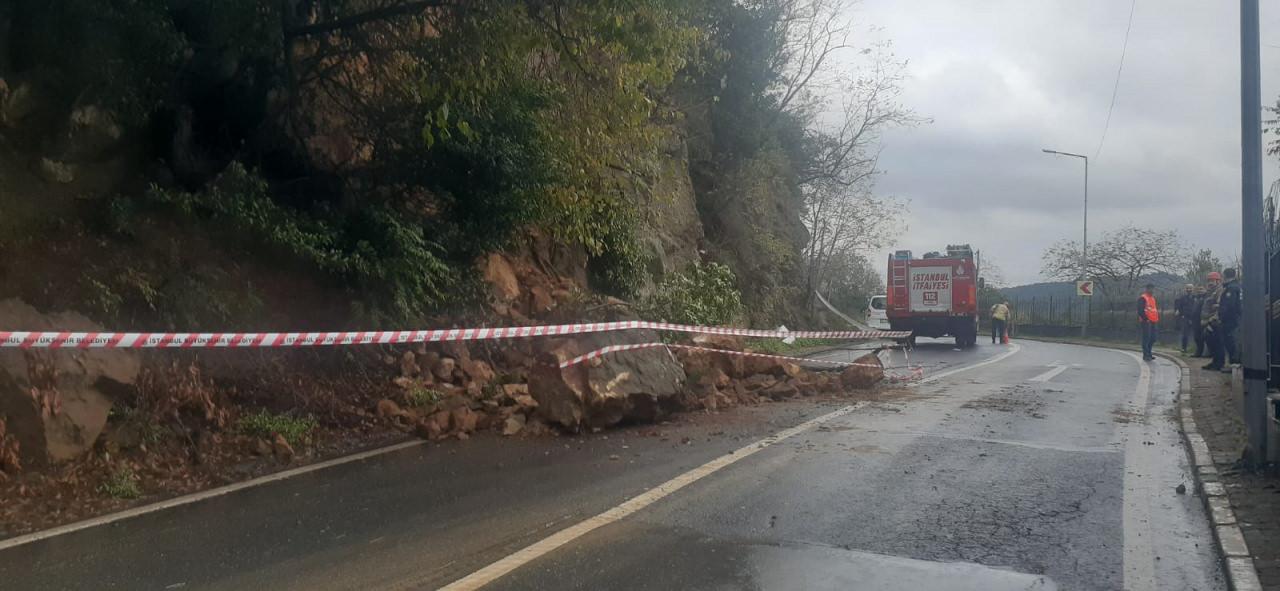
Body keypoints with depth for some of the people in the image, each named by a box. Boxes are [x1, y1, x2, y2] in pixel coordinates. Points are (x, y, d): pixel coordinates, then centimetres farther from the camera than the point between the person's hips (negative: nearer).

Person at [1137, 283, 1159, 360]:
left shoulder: (1153, 298, 18)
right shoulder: (1142, 298, -10)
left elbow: (1155, 308, 25)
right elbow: (1140, 310, -16)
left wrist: (1157, 318, 13)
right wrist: (1145, 319, -20)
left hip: (1153, 321, 9)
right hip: (1146, 322, -9)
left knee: (1152, 338, 11)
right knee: (1146, 338, -7)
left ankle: (1149, 353, 21)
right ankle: (1145, 355, -3)